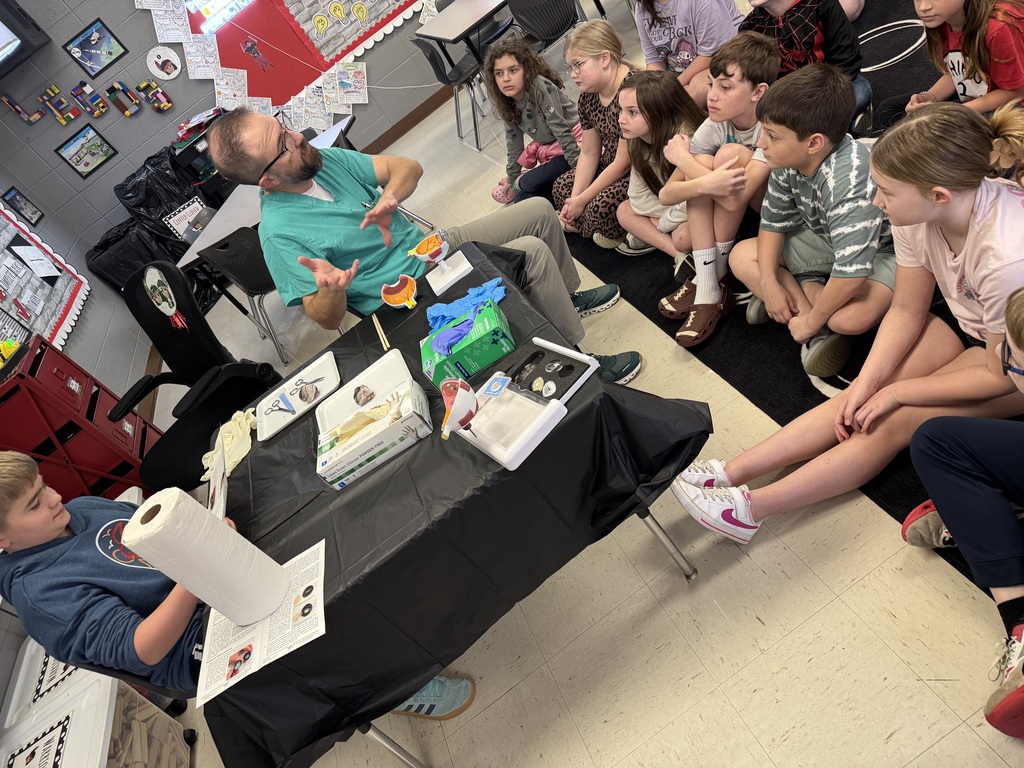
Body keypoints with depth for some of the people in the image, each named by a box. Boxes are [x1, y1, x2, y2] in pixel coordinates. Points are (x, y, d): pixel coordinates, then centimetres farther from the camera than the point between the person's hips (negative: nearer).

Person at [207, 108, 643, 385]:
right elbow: (325, 320, -19)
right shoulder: (280, 234, -21)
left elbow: (407, 167, -1)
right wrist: (329, 289, -43)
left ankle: (568, 296, 30)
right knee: (533, 252, -21)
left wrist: (387, 201, -23)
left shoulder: (322, 160, -1)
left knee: (539, 210, 7)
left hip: (429, 245, 8)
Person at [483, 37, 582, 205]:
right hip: (550, 153, 8)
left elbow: (561, 129, -23)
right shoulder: (507, 103, -1)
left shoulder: (541, 87, -22)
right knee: (522, 199, -3)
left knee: (529, 183, -21)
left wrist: (579, 169, -23)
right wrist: (512, 177, 18)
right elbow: (513, 141, 11)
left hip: (574, 143, -7)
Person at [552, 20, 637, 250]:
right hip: (611, 166, 10)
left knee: (600, 207, -27)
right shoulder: (588, 96, -1)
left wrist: (581, 201, -17)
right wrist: (575, 201, -7)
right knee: (562, 187, 8)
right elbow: (589, 154, 4)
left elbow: (624, 162, -25)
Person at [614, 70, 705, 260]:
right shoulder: (639, 140, -10)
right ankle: (682, 257, -14)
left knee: (683, 236, -37)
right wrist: (670, 217, -14)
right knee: (624, 211, -5)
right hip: (672, 208, 9)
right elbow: (639, 195, -5)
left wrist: (665, 223, -12)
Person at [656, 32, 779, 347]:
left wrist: (682, 157, -24)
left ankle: (713, 275, -14)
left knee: (731, 154, -28)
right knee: (701, 163, -20)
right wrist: (706, 183, -40)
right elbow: (666, 194, -17)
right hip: (750, 213, 6)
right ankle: (707, 293, -21)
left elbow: (734, 199, -37)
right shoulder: (716, 125, -12)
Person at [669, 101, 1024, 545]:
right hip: (965, 324, 6)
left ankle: (749, 508, -23)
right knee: (859, 403, -12)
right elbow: (907, 310, -7)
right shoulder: (919, 213, -19)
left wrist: (896, 391, -19)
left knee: (892, 422, -22)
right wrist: (867, 382, -17)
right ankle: (731, 474, -18)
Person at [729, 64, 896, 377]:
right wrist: (769, 282, -12)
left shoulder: (849, 182, -38)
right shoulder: (789, 159, -17)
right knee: (742, 256, -5)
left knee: (851, 317, -37)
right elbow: (773, 221, -3)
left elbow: (852, 272, -38)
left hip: (881, 250, -7)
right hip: (828, 241, 7)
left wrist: (811, 321, -26)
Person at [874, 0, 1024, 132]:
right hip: (968, 99, 7)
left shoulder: (999, 28, -31)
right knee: (887, 110, -1)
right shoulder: (942, 17, -9)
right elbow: (954, 74, 4)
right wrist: (929, 99, -16)